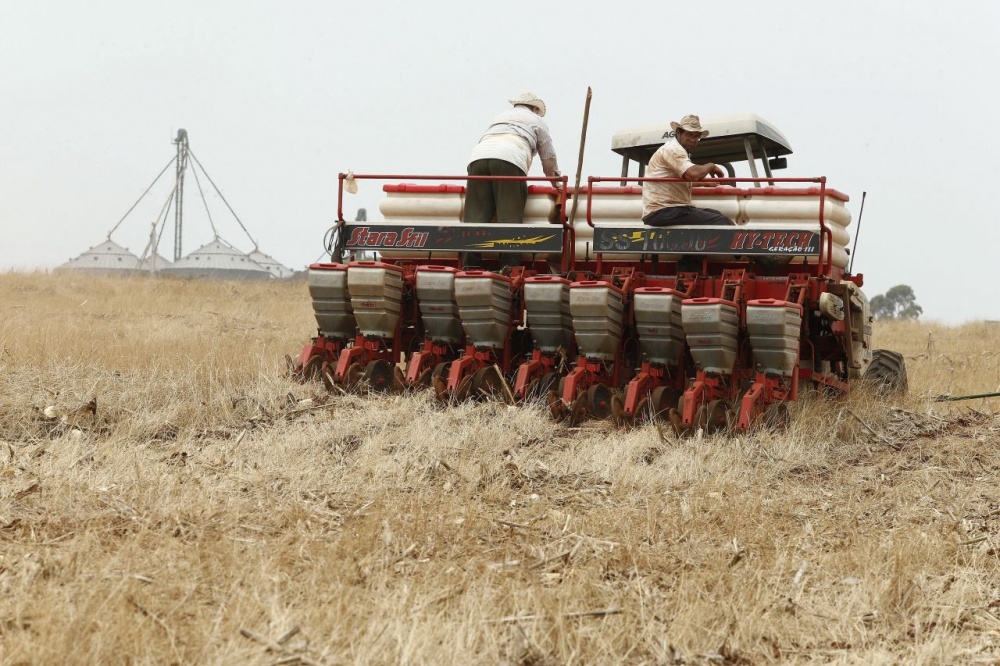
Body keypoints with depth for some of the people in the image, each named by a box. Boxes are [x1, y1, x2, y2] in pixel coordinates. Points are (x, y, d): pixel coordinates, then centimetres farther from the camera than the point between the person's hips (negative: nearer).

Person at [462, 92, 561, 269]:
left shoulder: (499, 117, 41)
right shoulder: (537, 121, 28)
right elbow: (549, 161, 27)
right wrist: (556, 184, 43)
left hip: (478, 157, 4)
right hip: (510, 161, -4)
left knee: (475, 217, -3)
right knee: (510, 219, -6)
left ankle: (470, 268, -13)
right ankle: (510, 268, -16)